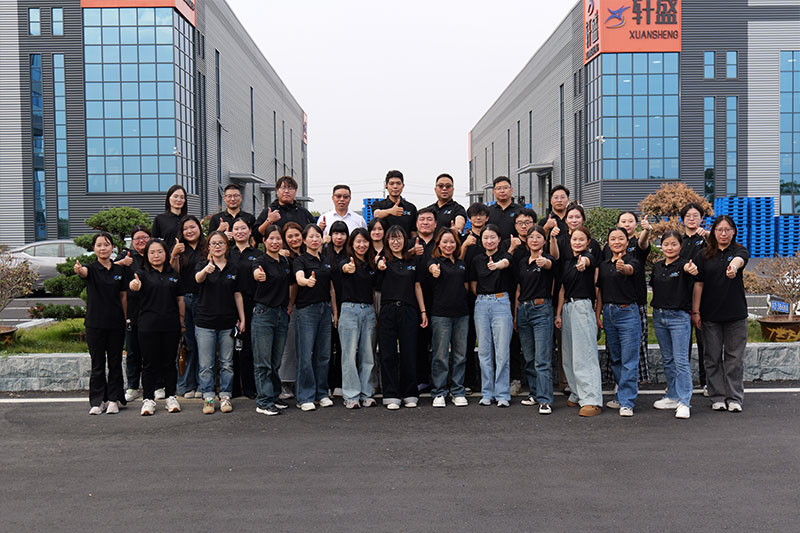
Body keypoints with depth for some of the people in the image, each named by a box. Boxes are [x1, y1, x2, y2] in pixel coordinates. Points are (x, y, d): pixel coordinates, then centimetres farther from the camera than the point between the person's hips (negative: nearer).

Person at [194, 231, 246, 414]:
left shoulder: (233, 268, 8)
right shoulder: (202, 265, 0)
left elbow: (237, 295, 11)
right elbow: (198, 278, -24)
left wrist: (242, 319, 6)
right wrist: (206, 270, -46)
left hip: (228, 323, 2)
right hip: (205, 322, -2)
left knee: (227, 364, 7)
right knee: (206, 365, 2)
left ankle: (225, 396, 18)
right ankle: (208, 398, 12)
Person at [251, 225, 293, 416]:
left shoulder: (286, 262, 10)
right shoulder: (261, 261, -9)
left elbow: (291, 283, 24)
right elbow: (256, 272, -33)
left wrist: (290, 304, 11)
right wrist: (259, 275, -56)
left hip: (282, 314, 6)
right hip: (264, 313, -6)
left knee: (276, 360, 14)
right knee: (263, 362, -2)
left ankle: (274, 396, 25)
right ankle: (264, 402, 4)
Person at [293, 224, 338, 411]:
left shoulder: (326, 261, 15)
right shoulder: (301, 260, -4)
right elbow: (299, 278, -25)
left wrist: (335, 312, 12)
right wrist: (307, 281, -48)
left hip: (325, 309, 6)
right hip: (306, 309, -6)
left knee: (323, 353, 9)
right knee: (306, 355, -5)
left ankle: (322, 393, 19)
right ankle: (305, 397, 3)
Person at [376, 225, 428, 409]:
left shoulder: (412, 260, 12)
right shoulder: (385, 260, 4)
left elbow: (417, 287, 14)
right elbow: (379, 264, -18)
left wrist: (423, 311, 8)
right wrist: (380, 266, -41)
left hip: (409, 311, 2)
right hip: (388, 311, -2)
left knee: (409, 353, 5)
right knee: (388, 354, 0)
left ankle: (409, 394, 16)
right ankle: (391, 396, 8)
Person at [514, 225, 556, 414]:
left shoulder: (548, 259, -3)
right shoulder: (521, 262, 13)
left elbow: (549, 264, -30)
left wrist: (543, 262, -53)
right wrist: (515, 314, 12)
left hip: (542, 309, -6)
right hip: (523, 309, 6)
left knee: (542, 358, -9)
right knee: (528, 357, 11)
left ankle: (545, 400, -7)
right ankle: (534, 393, 23)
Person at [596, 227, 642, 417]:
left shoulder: (632, 260, -6)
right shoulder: (603, 264, 11)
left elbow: (631, 270, -31)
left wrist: (623, 267, -54)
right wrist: (597, 315, 7)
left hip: (627, 311, -6)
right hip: (608, 312, 6)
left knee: (629, 359, -5)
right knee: (614, 358, 13)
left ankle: (627, 402, -1)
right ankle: (621, 396, 26)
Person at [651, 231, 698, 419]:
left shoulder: (684, 264, -10)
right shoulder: (657, 266, 9)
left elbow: (689, 269, -36)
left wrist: (690, 270, -56)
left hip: (679, 317, -6)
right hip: (659, 316, 6)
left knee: (681, 360, -6)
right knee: (668, 360, 14)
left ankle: (684, 402, -3)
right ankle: (673, 397, 24)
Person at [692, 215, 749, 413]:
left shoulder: (740, 251, 1)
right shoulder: (705, 256, 5)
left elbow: (739, 259, -24)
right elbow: (698, 284, 4)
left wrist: (734, 266, -49)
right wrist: (695, 311, -1)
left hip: (735, 314, -1)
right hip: (710, 314, 1)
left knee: (735, 357, 4)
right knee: (713, 358, 6)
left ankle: (735, 398, 14)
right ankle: (717, 397, 16)